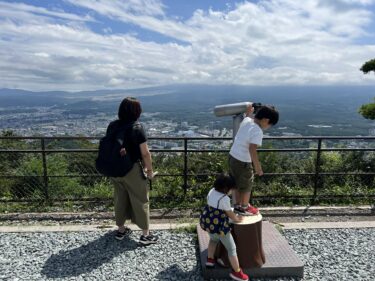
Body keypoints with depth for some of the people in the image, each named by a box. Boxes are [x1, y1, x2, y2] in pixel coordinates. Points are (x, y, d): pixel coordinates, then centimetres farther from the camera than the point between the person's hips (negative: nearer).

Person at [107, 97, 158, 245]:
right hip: (133, 170, -6)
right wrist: (149, 170, -5)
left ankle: (121, 230, 33)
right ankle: (145, 234, 17)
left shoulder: (112, 125, -1)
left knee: (120, 198, 19)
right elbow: (145, 153, -17)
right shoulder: (137, 127, -18)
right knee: (140, 200, 7)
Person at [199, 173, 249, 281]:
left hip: (207, 221, 8)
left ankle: (210, 259, 45)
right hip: (218, 226, -8)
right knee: (231, 248, 10)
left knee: (213, 239, 37)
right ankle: (236, 272, 22)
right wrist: (236, 219, 8)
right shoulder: (224, 198, -24)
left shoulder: (211, 191, 0)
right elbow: (230, 213, -13)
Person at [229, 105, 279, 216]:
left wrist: (248, 113, 35)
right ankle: (244, 208, 32)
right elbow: (252, 149, -29)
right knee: (247, 185, 15)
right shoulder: (258, 131, -24)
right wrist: (257, 166, -24)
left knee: (238, 184, 24)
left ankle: (237, 205, 39)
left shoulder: (246, 120, -1)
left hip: (232, 157, 8)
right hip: (242, 162, -8)